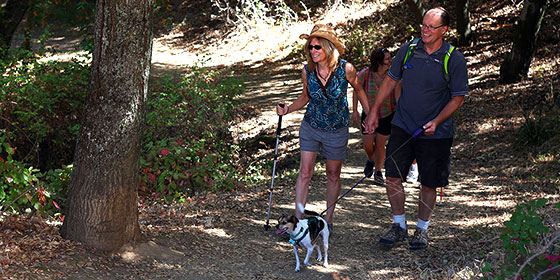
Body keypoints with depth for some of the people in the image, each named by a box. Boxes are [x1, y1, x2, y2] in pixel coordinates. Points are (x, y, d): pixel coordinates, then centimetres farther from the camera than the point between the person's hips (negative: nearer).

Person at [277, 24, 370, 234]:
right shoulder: (307, 71, -10)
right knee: (305, 172, -6)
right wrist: (288, 110, -10)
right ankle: (298, 219, -3)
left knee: (333, 174, 9)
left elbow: (359, 90, 2)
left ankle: (328, 219, 23)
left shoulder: (346, 69, -17)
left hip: (337, 130, -1)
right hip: (311, 127, 1)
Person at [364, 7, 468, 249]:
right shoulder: (408, 50, 1)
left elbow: (458, 98, -4)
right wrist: (374, 111, 8)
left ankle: (422, 230, 23)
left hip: (434, 133, -2)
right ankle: (399, 226, 14)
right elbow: (391, 80, 11)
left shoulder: (454, 60, -8)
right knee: (393, 176, -2)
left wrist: (436, 122, -17)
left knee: (429, 184, 5)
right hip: (403, 127, 3)